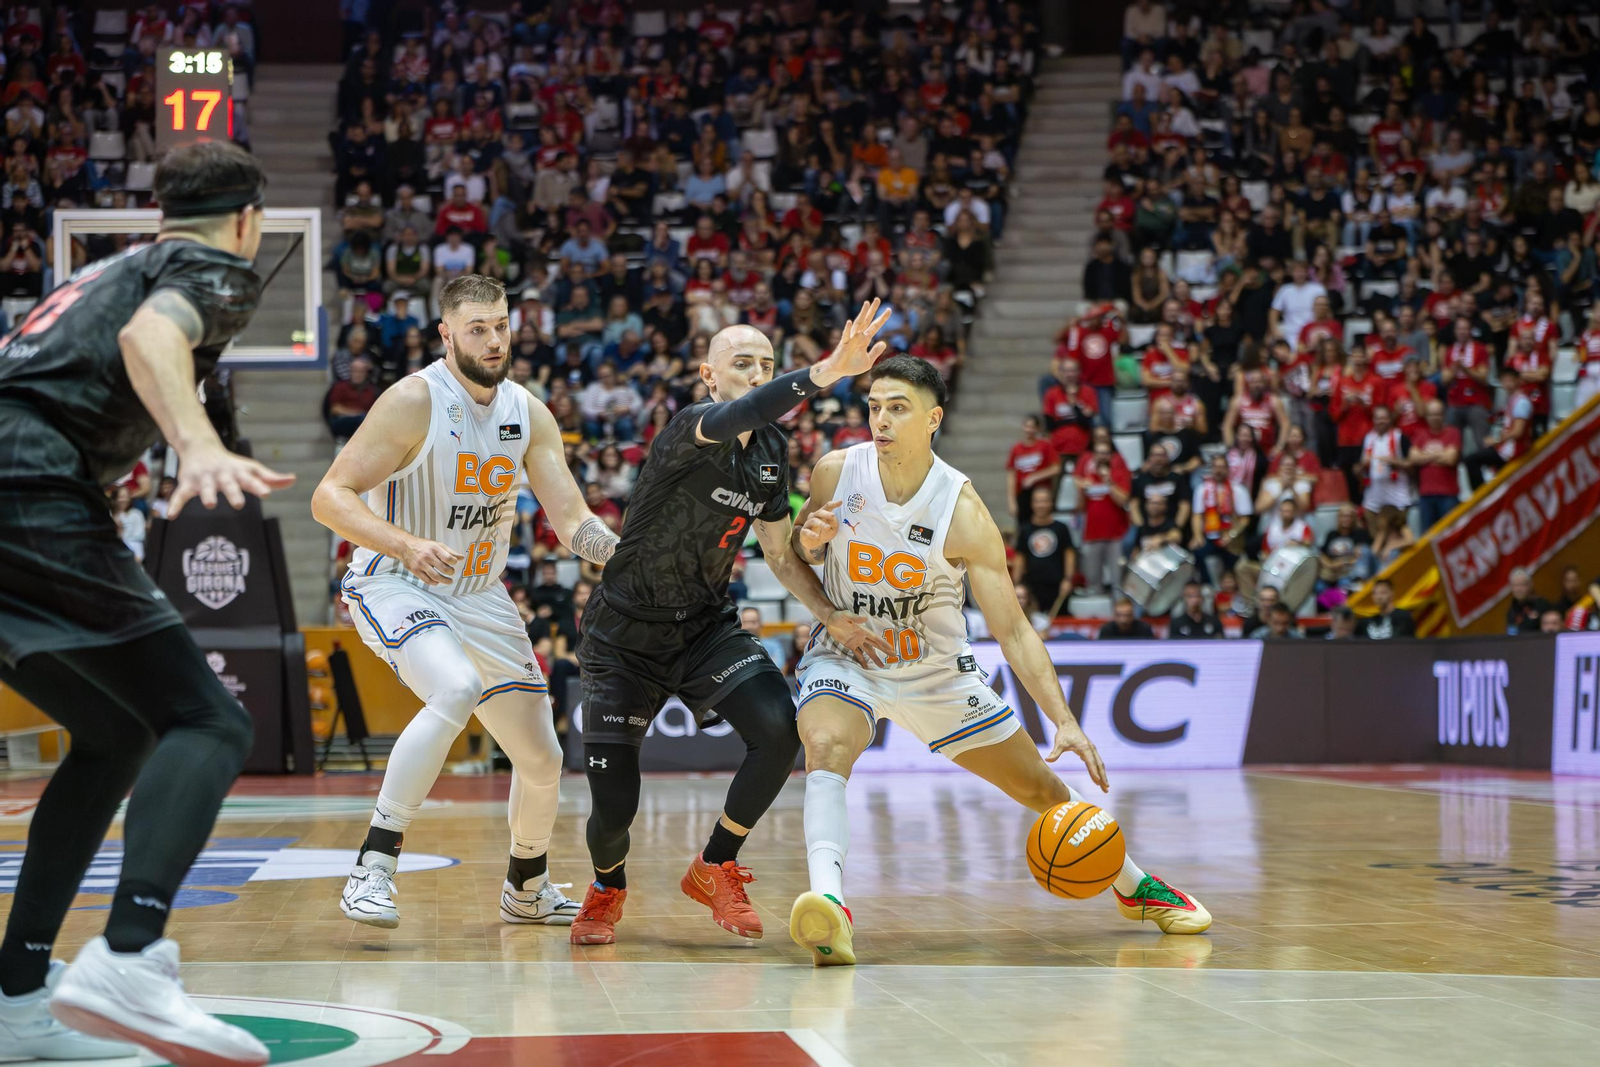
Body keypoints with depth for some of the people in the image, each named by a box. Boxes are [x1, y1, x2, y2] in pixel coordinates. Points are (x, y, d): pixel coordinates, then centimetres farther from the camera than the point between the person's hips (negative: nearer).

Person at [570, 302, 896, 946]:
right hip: (627, 632, -5)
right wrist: (827, 372, -63)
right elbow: (738, 416, -47)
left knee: (780, 730, -22)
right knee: (614, 807, -8)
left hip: (706, 626, 5)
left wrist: (831, 616, -3)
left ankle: (713, 868, 2)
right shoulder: (692, 429, -22)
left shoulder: (770, 454, 2)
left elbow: (780, 554, 13)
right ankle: (607, 888, 30)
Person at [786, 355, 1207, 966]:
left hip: (936, 670, 0)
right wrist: (811, 539, -21)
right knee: (826, 746, -35)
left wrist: (1065, 721, -29)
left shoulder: (962, 511, -22)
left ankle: (1136, 887, 34)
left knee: (1041, 786, 10)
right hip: (845, 658, 0)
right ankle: (828, 907, -50)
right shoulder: (836, 472, -15)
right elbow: (799, 552, 5)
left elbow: (1012, 629, -20)